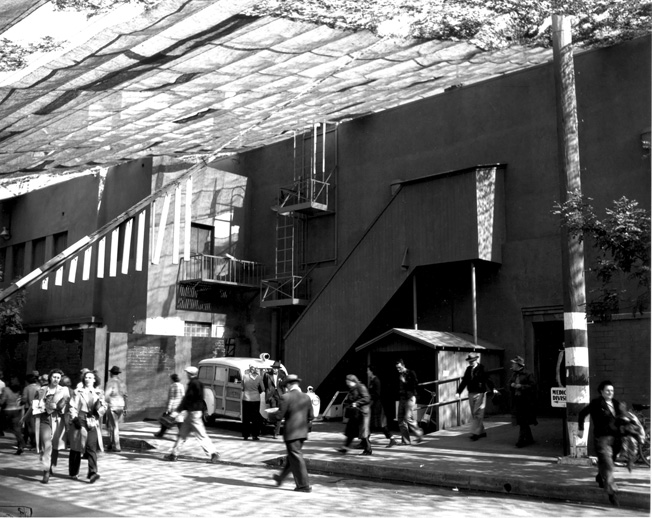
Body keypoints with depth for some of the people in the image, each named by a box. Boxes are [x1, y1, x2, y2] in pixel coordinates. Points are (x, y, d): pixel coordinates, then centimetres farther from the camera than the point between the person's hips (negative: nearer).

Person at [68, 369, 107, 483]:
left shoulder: (99, 392, 11)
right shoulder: (78, 392, 5)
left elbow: (104, 408, 11)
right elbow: (73, 407, 0)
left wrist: (99, 408, -11)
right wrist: (75, 418, -13)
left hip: (93, 423, 1)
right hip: (80, 422, -1)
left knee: (91, 448, -9)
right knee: (76, 448, 6)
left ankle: (93, 472, -12)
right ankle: (73, 473, 21)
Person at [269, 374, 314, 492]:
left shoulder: (285, 397, -13)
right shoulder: (306, 397, 5)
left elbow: (279, 416, -13)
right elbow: (311, 416, 8)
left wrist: (270, 415, 6)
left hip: (291, 432, -7)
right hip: (303, 432, 7)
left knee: (296, 458, 1)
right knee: (292, 456, 19)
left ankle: (304, 485, 3)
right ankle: (281, 478, 36)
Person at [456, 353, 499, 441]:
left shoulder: (481, 369, -8)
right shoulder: (468, 369, 8)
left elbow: (487, 380, -16)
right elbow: (464, 381, 9)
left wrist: (493, 389, -30)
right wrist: (459, 392, 2)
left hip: (480, 394, -6)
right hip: (471, 394, 7)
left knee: (477, 414, -8)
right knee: (474, 414, 12)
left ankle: (475, 433, -5)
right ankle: (482, 432, 24)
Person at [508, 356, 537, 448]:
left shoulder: (528, 374, -8)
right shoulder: (514, 374, 14)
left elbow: (533, 386, -13)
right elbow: (510, 385, 22)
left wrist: (521, 386, -18)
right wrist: (512, 385, 0)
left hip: (526, 401, -7)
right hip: (517, 400, 7)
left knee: (523, 422, -7)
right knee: (523, 422, 12)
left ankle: (521, 440, -6)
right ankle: (529, 439, 23)